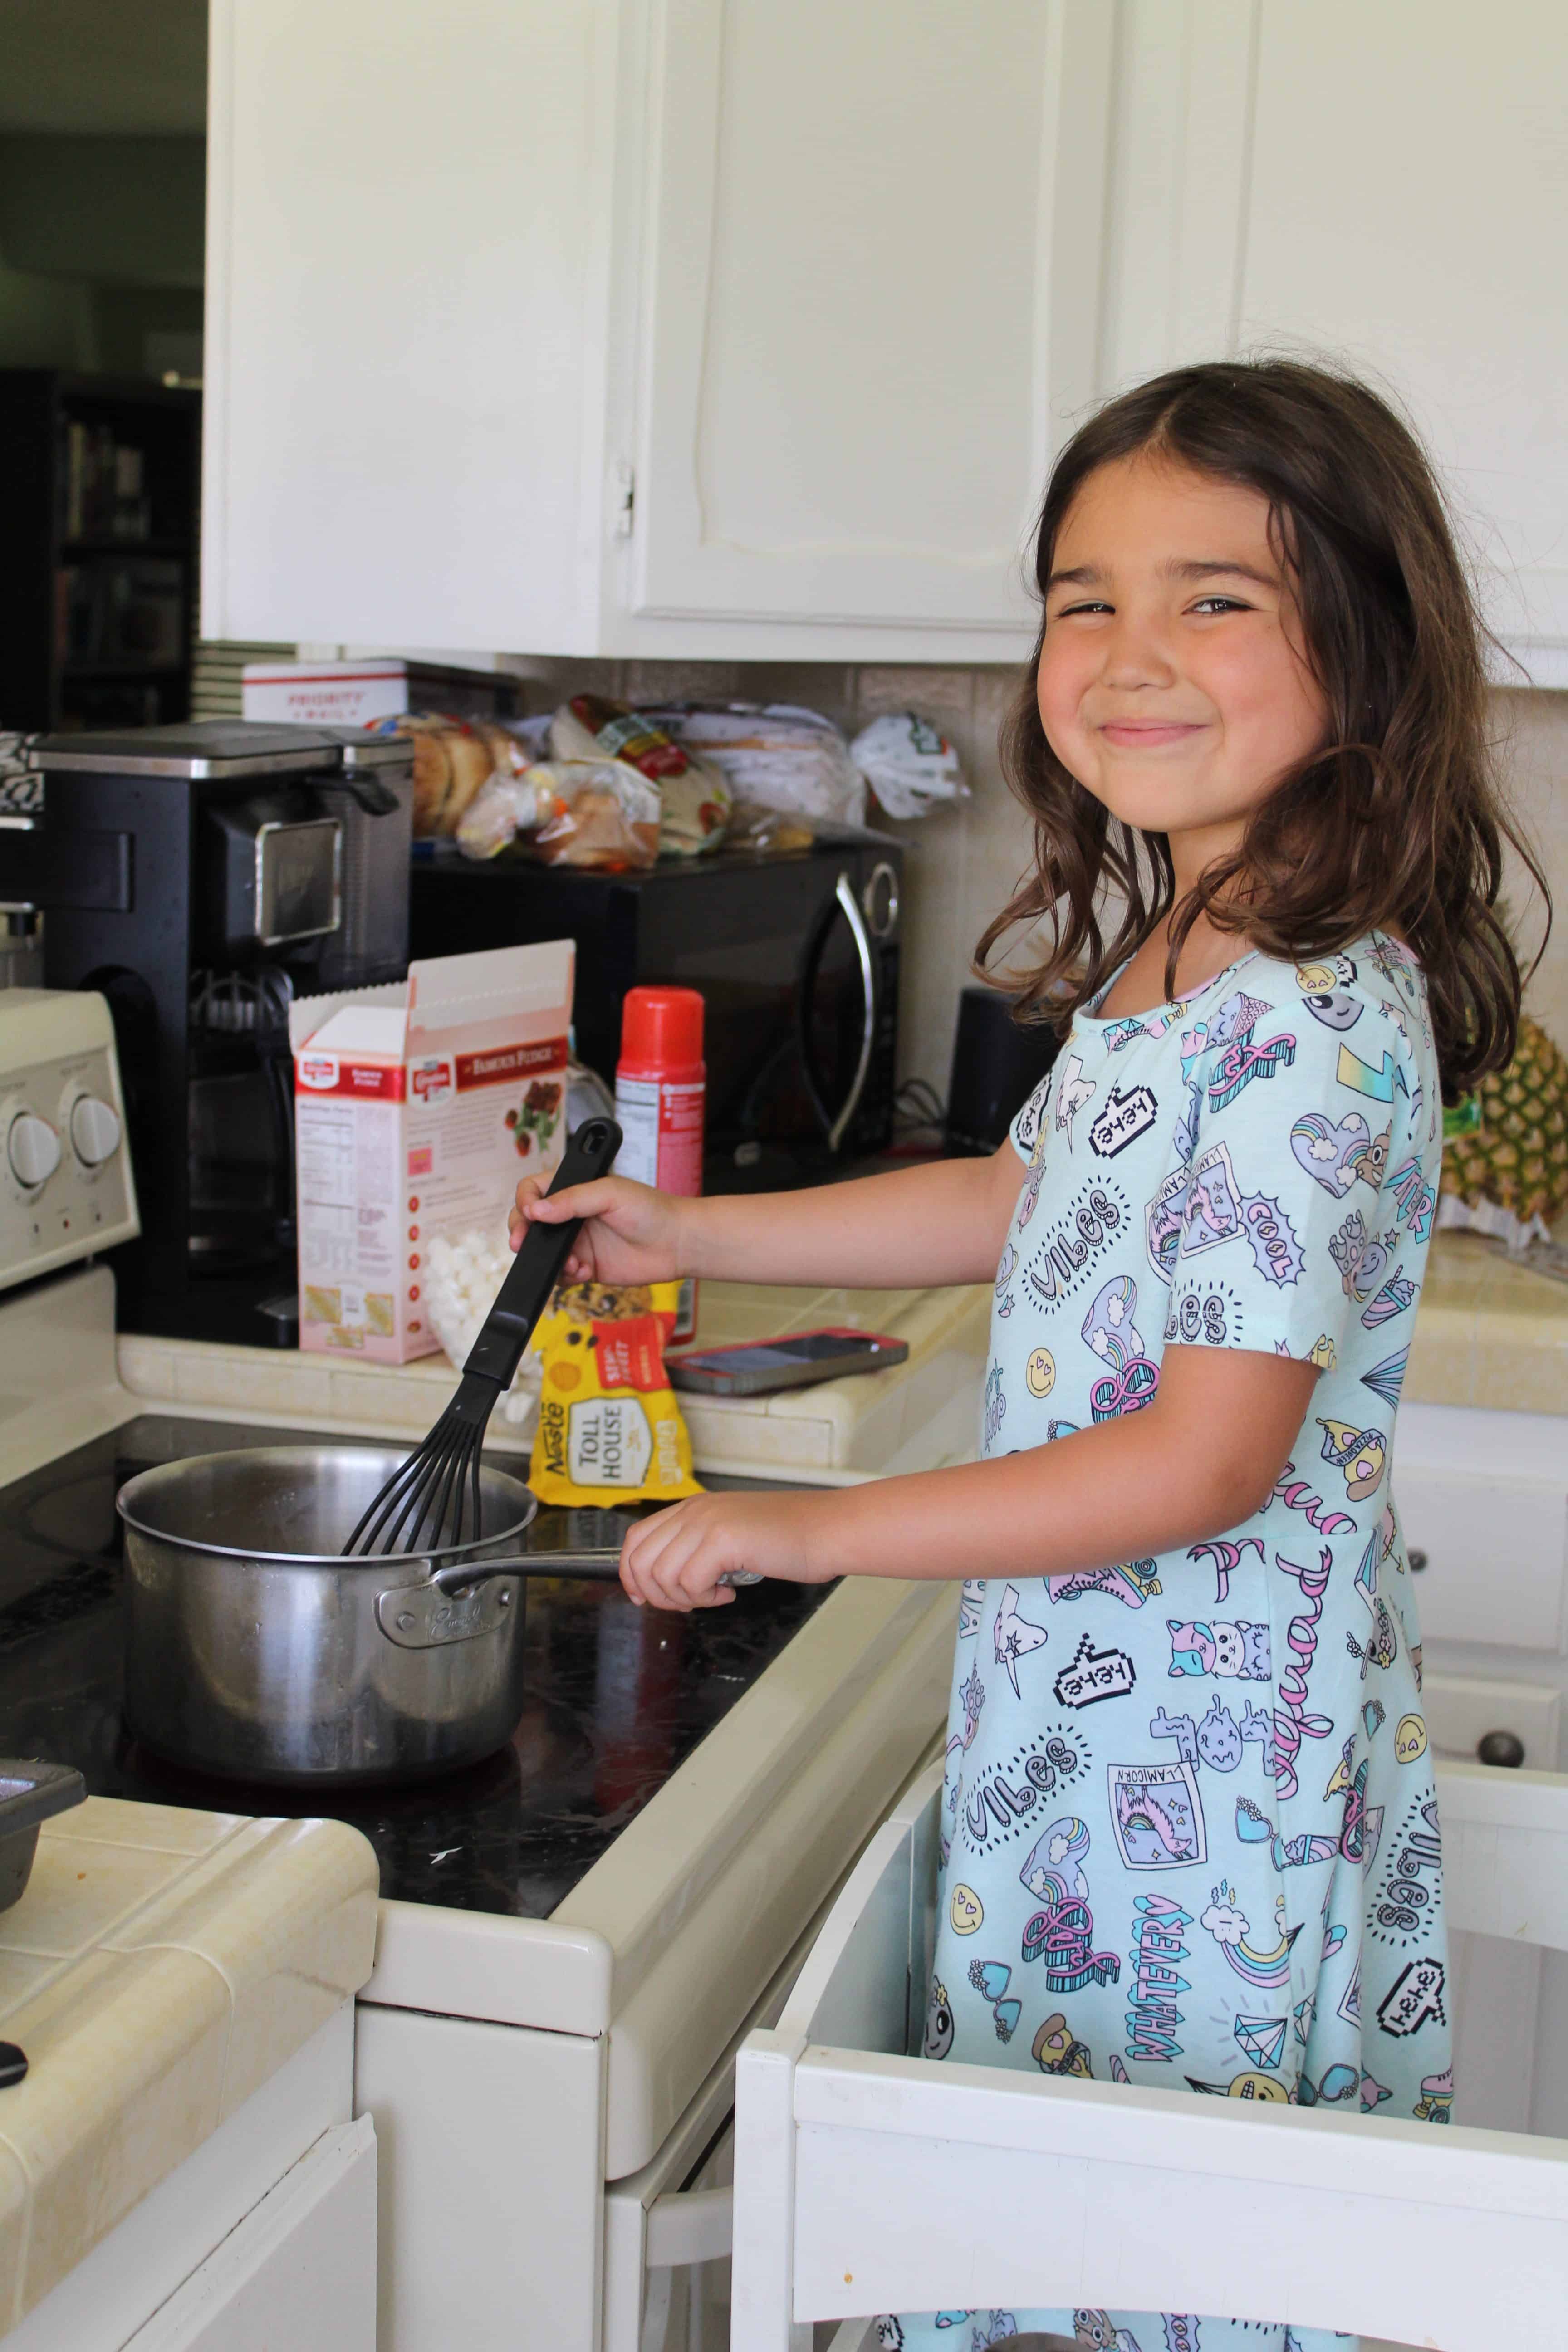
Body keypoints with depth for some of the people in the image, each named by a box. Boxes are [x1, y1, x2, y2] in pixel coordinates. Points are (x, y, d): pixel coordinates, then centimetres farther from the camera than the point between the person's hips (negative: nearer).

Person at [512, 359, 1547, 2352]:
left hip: (1201, 1744, -9)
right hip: (1090, 1697, 9)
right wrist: (688, 1234, 23)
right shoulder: (1160, 959, 6)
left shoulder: (1314, 1030, -24)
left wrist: (807, 1530, -17)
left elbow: (1205, 1463, -25)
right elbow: (1030, 1201, 23)